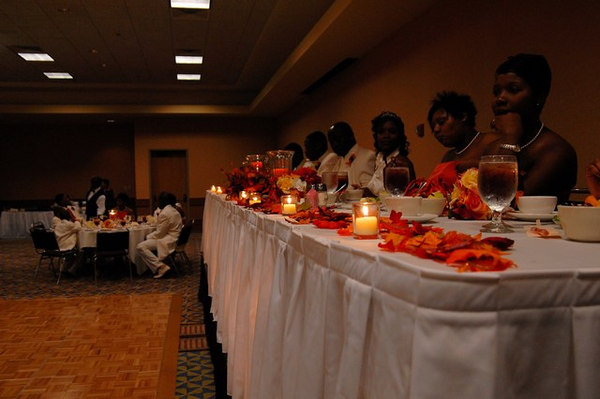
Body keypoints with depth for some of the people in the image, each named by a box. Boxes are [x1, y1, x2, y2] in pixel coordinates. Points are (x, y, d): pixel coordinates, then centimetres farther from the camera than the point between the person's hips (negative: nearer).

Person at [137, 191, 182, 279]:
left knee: (140, 247, -17)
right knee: (145, 242, 24)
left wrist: (148, 237, -1)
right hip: (173, 238, 11)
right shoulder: (173, 210, 14)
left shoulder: (165, 213, -18)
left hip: (168, 241, -11)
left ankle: (160, 267, -21)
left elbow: (159, 233, -17)